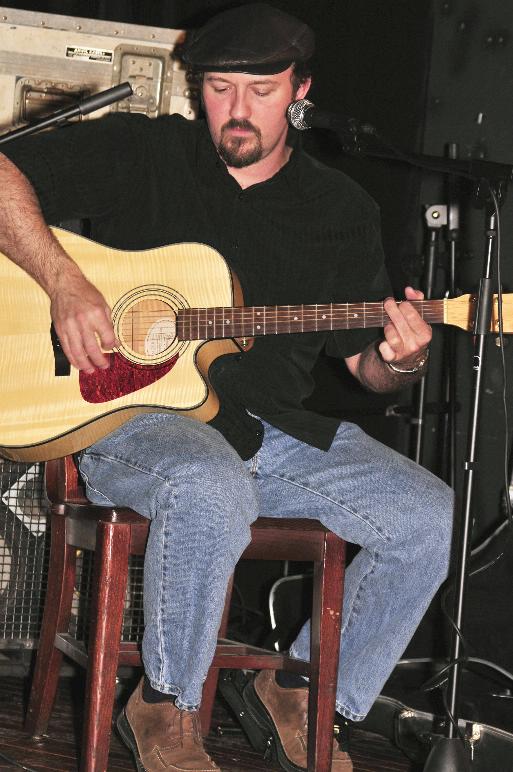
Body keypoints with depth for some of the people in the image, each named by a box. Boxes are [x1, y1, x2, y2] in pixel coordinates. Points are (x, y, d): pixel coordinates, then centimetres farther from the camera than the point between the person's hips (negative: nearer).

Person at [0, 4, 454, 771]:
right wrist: (64, 283, -18)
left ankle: (305, 693, 7)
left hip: (274, 431, 5)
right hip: (131, 416, -4)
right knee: (213, 491, -39)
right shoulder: (137, 153, 2)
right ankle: (164, 708, -14)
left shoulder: (342, 210, 12)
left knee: (430, 517, -14)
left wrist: (400, 362, -12)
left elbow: (366, 359, 13)